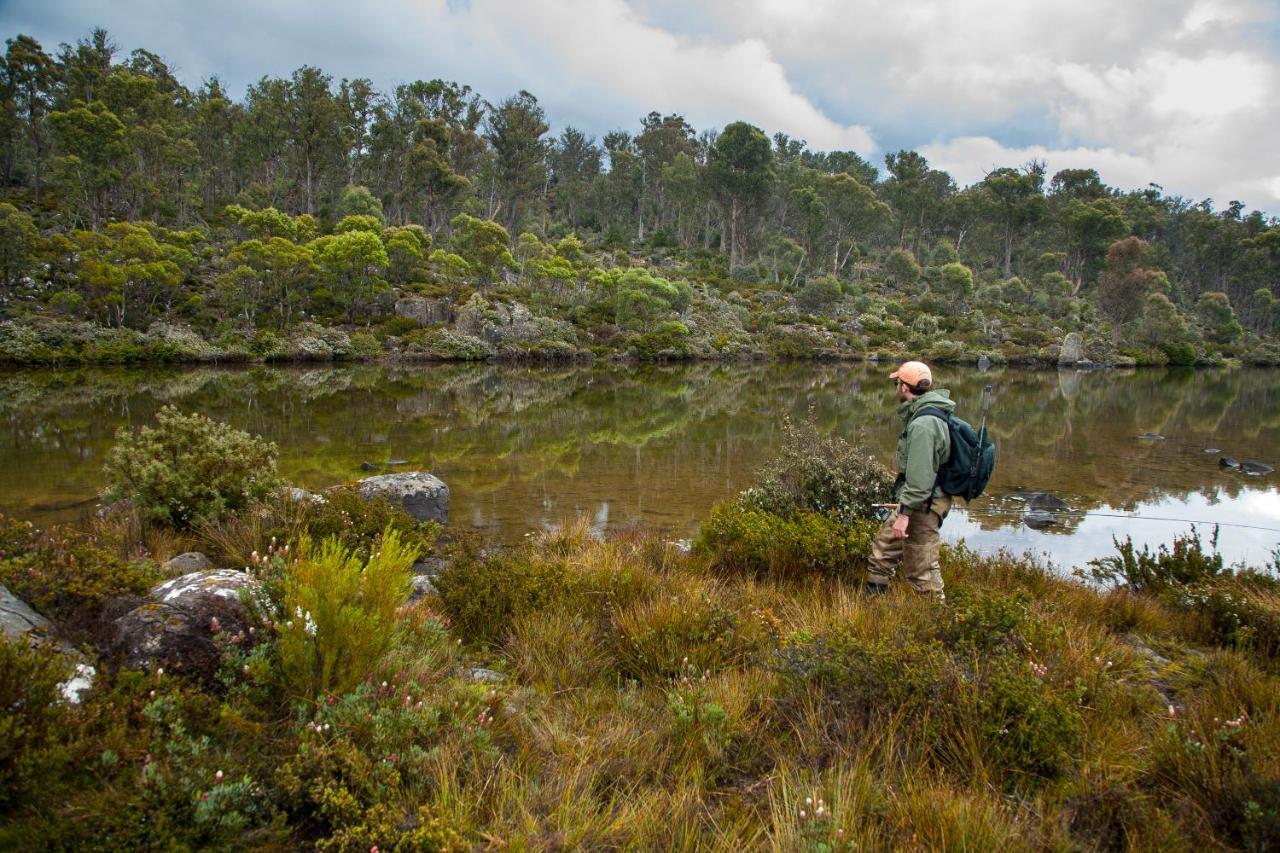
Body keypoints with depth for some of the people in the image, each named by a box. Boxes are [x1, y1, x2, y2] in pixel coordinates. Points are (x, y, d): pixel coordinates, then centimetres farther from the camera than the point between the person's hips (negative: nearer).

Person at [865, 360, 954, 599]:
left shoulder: (923, 424, -24)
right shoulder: (925, 415, 10)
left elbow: (920, 475, -28)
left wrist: (905, 513, -26)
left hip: (923, 505, -11)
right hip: (917, 500, 11)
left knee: (921, 570, -1)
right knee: (882, 546, 21)